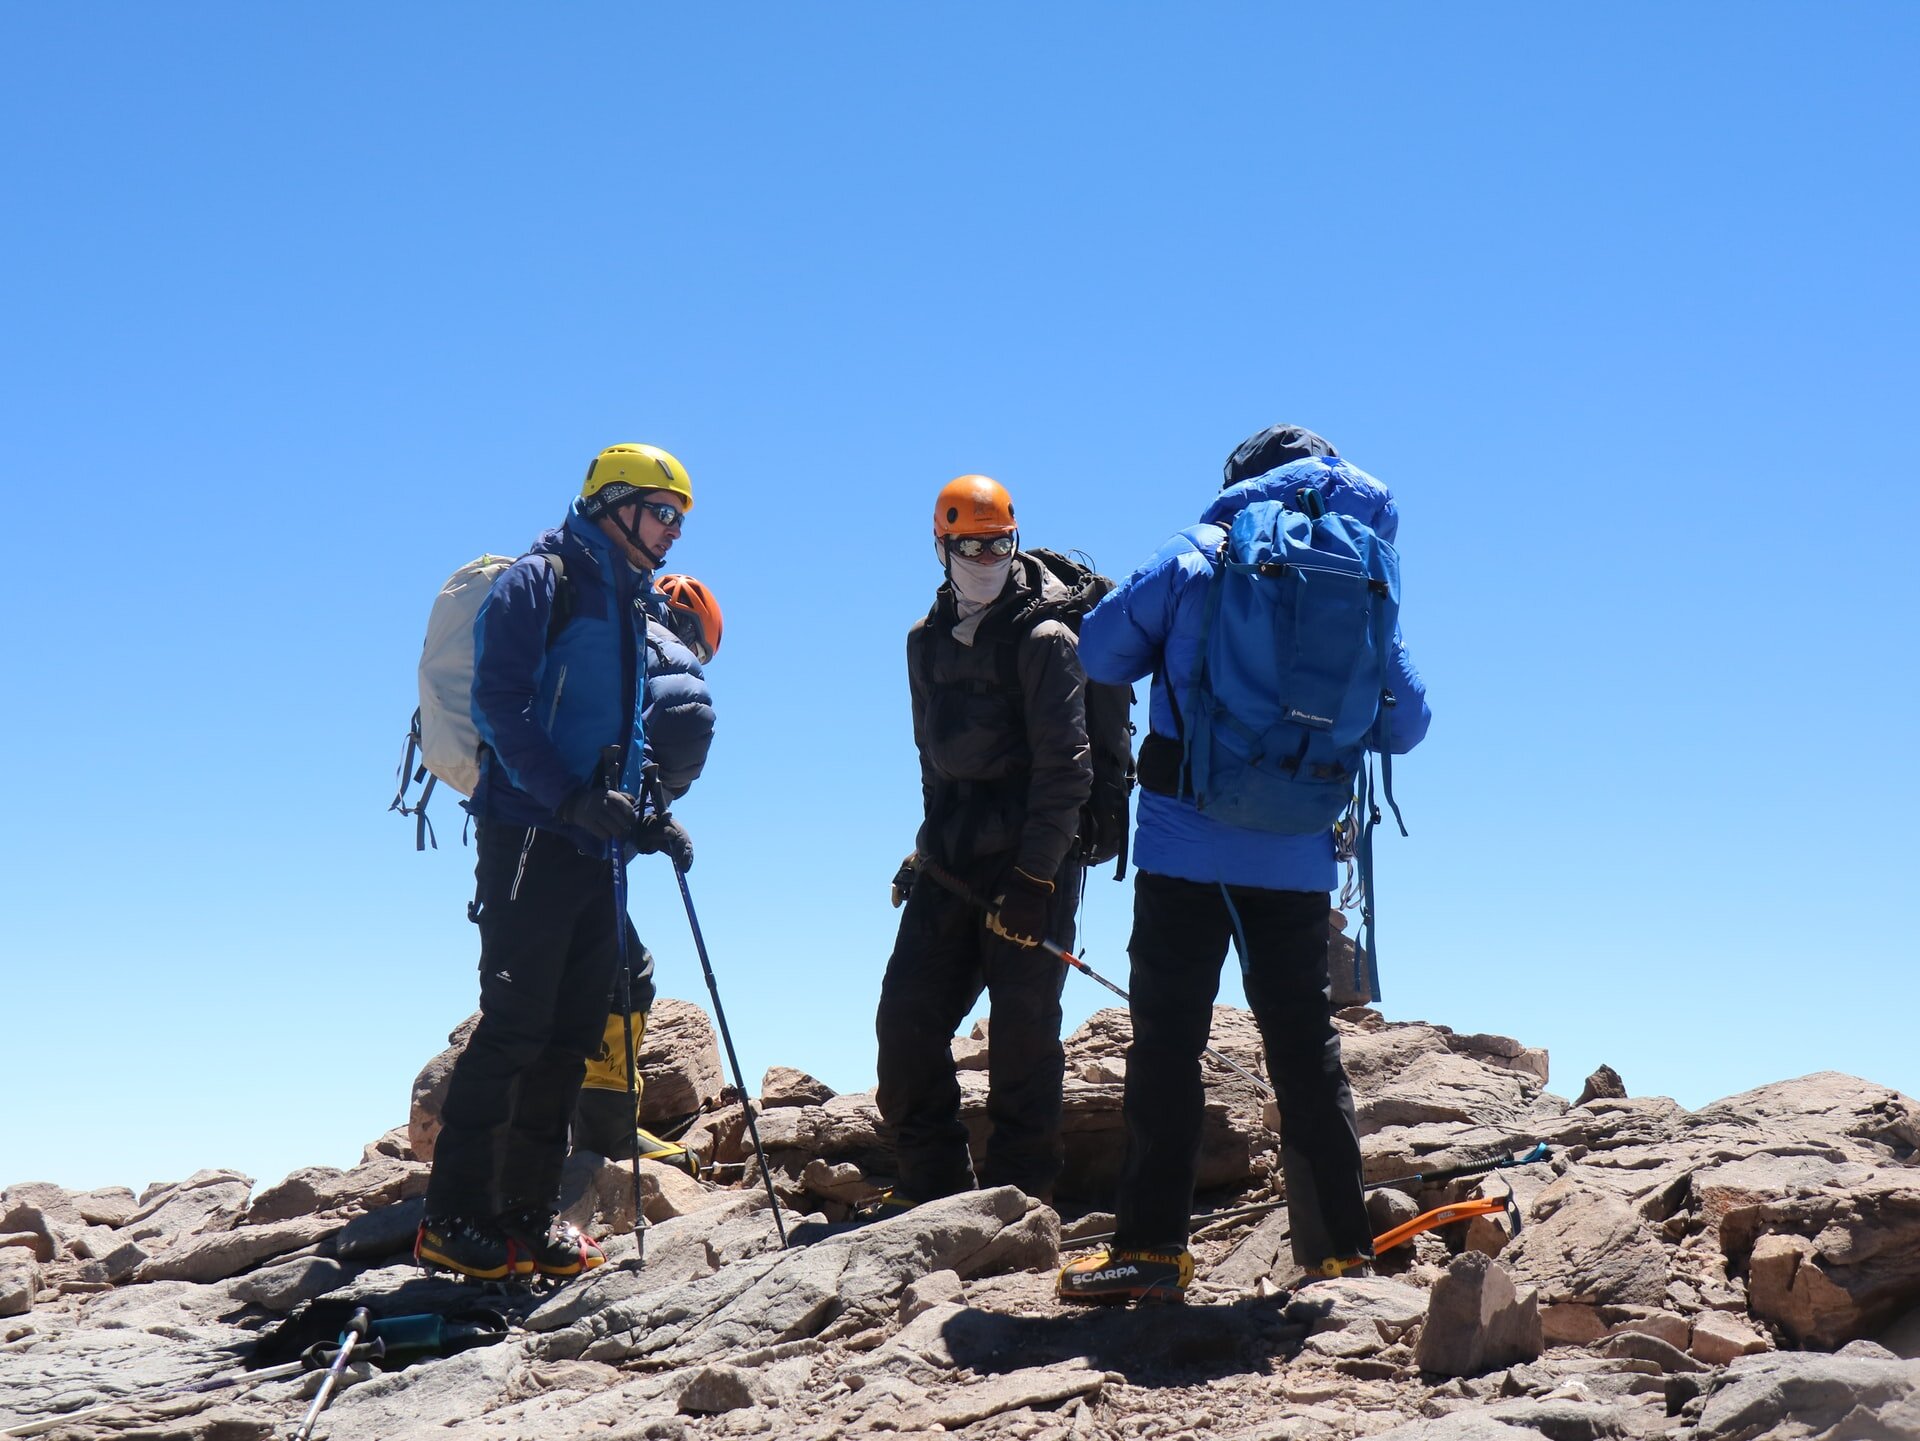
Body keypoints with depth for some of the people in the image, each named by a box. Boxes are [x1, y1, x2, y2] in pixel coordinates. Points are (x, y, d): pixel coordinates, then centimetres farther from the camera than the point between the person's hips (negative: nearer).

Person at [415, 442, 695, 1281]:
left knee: (570, 1035, 6)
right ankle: (453, 1218, -7)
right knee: (513, 1025, -11)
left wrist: (645, 819, 14)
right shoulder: (540, 582, -5)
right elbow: (500, 703, -16)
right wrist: (574, 797, -22)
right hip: (529, 838, -8)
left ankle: (527, 1214, 11)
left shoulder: (629, 606, 22)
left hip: (593, 849, 8)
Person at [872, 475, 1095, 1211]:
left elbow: (1064, 767, -13)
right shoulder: (930, 639, 13)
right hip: (952, 856, 7)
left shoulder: (1043, 638, -8)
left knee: (1022, 1031, -3)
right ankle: (931, 1181, 15)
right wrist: (928, 847, 17)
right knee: (906, 1018, 3)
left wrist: (1033, 878, -17)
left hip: (1030, 855, -6)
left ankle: (1016, 1195, 6)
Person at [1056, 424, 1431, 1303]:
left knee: (1167, 1040, -1)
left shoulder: (1197, 557, -2)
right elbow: (1406, 725, 11)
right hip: (1299, 857, 3)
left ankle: (1151, 1247, -4)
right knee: (1306, 1046, 11)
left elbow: (1099, 651, 5)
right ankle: (1340, 1249, 13)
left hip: (1186, 844, -3)